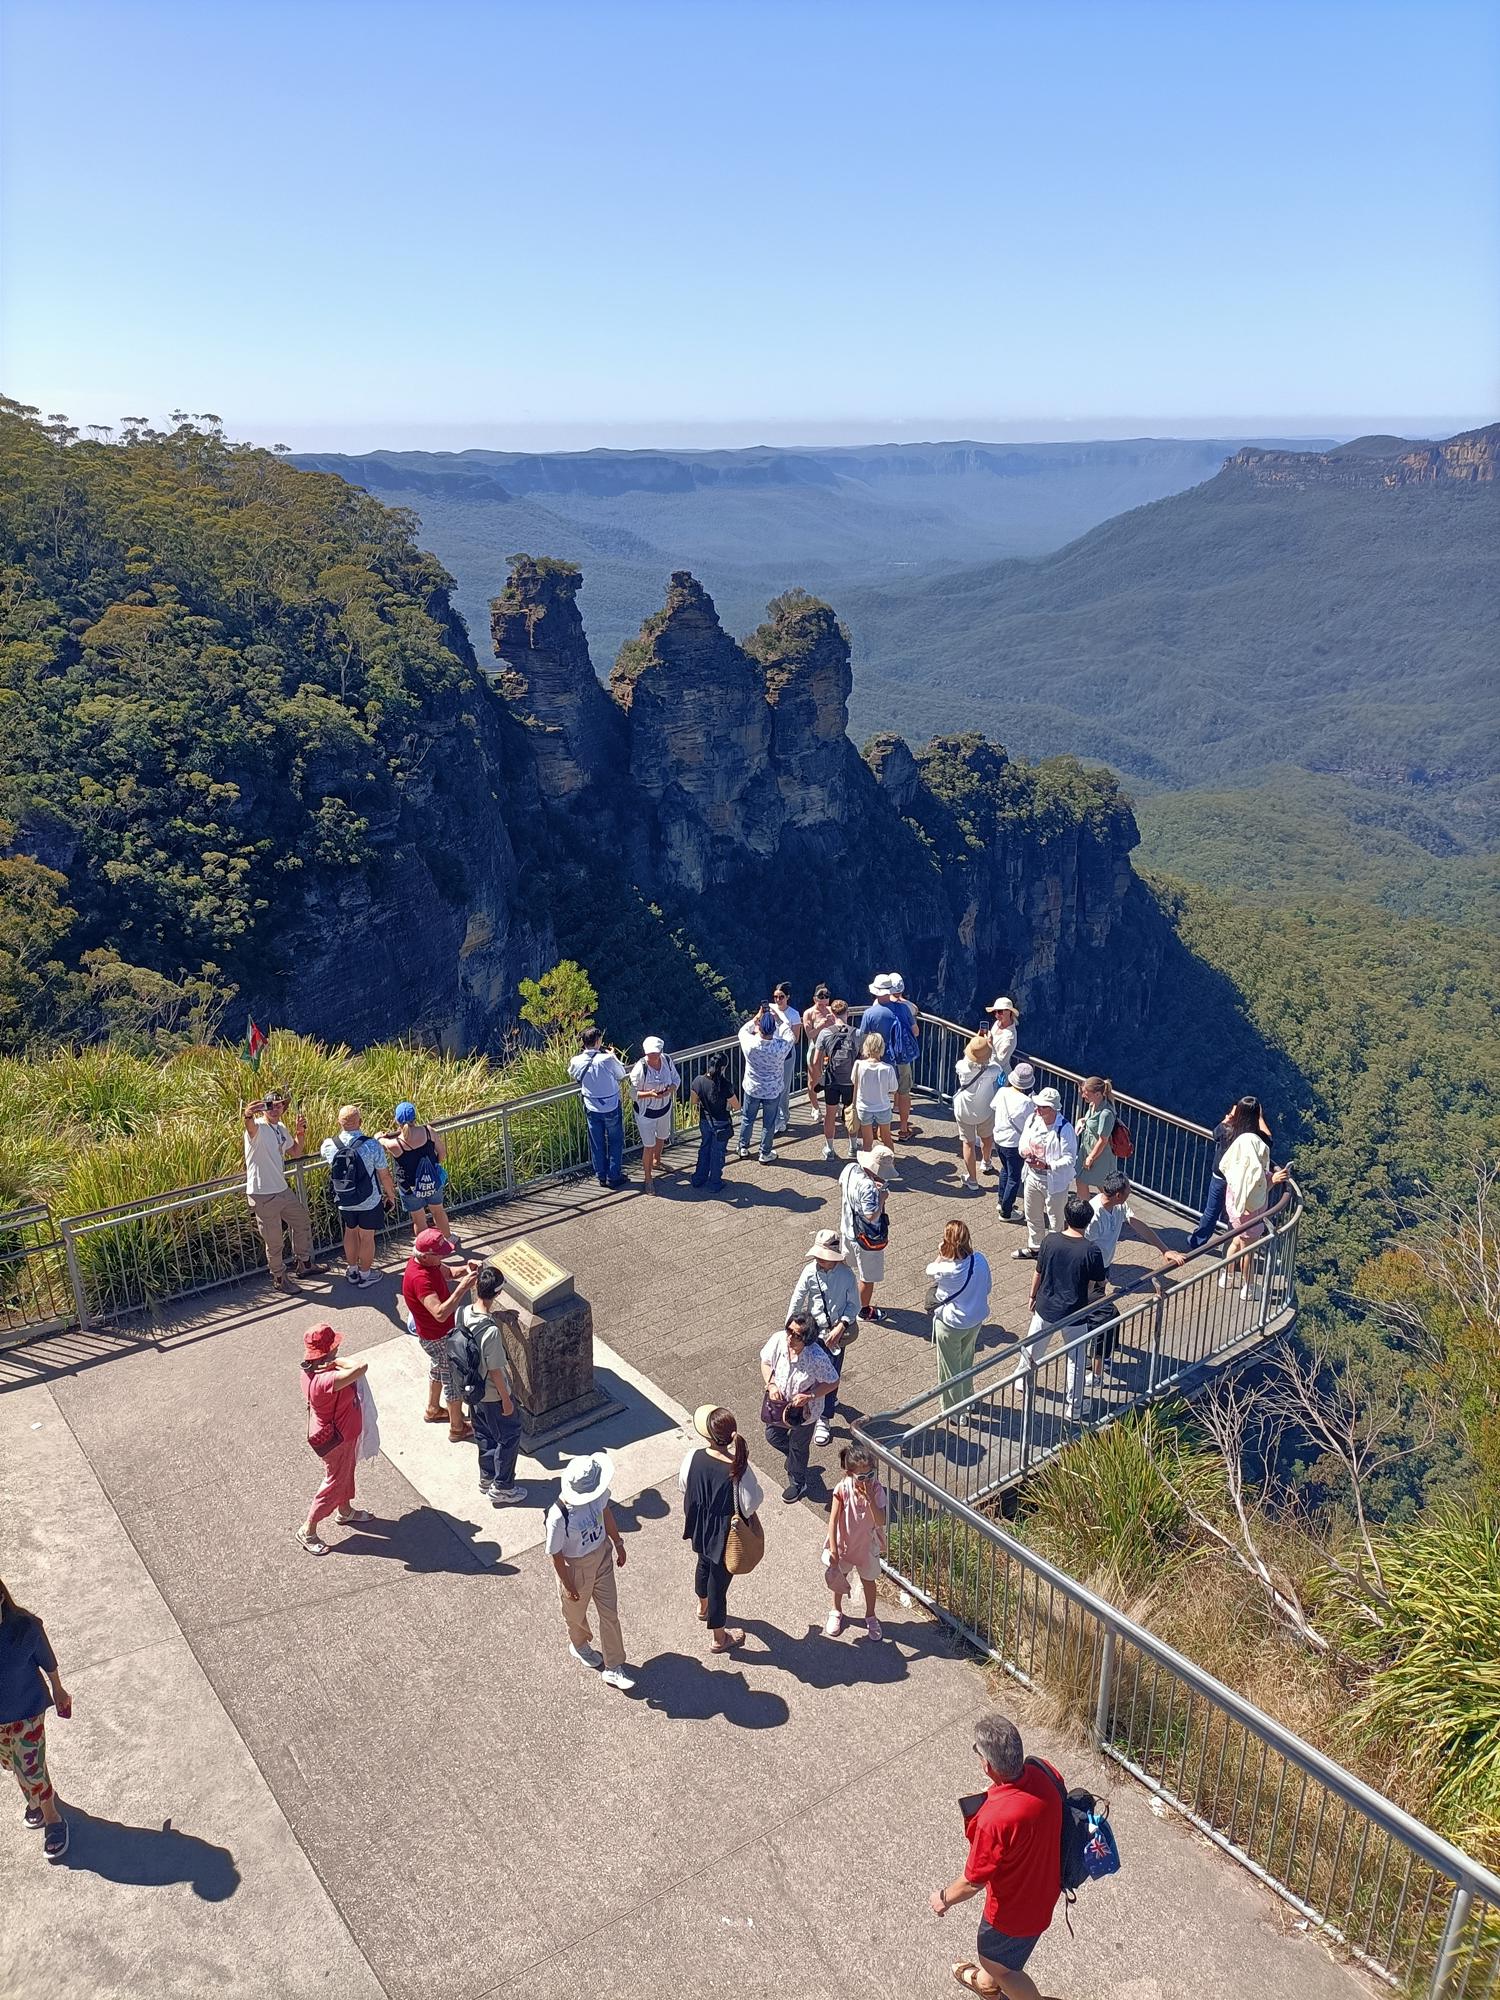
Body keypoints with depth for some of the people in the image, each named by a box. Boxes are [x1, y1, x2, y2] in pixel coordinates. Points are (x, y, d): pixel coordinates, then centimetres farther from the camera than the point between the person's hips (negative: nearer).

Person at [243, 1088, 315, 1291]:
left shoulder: (281, 1128, 6)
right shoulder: (258, 1128, -19)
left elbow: (295, 1153, 17)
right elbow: (251, 1127, -45)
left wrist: (300, 1133, -1)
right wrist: (248, 1115, -69)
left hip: (283, 1190, 8)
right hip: (263, 1196, -8)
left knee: (302, 1222, 25)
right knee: (274, 1242, 5)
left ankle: (303, 1264, 43)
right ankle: (279, 1278, 26)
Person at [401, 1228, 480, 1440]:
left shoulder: (424, 1261, -10)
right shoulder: (419, 1279, -38)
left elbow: (448, 1273, 7)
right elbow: (440, 1313, -44)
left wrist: (465, 1269, -14)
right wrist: (462, 1288, -46)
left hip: (436, 1333, 9)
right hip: (438, 1338, -9)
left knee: (438, 1370, 30)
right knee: (454, 1379, 8)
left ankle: (433, 1410, 52)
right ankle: (458, 1429, 26)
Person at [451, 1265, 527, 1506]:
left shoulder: (462, 1312, -16)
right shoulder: (491, 1331, -37)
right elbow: (495, 1371, -26)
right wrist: (507, 1400, -11)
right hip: (492, 1394, -7)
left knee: (484, 1435, 27)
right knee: (509, 1436, 16)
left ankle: (487, 1478, 45)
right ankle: (502, 1488, 30)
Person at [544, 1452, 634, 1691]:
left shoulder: (597, 1492, -24)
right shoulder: (559, 1518, -39)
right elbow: (556, 1556, -23)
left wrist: (618, 1543, 11)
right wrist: (568, 1586, -10)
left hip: (603, 1555, 4)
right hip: (577, 1568, -4)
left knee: (610, 1613, 16)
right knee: (576, 1613, 26)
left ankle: (613, 1669, 35)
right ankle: (579, 1646, 58)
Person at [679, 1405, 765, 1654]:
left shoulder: (693, 1457, -24)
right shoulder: (739, 1471, -35)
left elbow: (684, 1487, -4)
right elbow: (751, 1506, -21)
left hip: (699, 1530, 4)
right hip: (725, 1538, -4)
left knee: (704, 1565, 34)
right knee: (719, 1581, 18)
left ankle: (703, 1607, 63)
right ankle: (718, 1638, 42)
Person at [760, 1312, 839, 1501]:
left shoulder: (817, 1357, -36)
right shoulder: (778, 1340, -25)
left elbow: (832, 1382, -21)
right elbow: (766, 1361, -5)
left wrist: (809, 1396, -29)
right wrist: (771, 1384, -19)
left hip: (804, 1408, -4)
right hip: (778, 1400, 4)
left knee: (798, 1446, 18)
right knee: (773, 1436, 25)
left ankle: (797, 1483, 47)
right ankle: (794, 1459, 58)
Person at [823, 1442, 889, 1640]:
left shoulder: (876, 1490, -24)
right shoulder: (842, 1489, -26)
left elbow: (881, 1522, -28)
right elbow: (833, 1520, -19)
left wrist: (870, 1498, -39)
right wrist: (833, 1549, -19)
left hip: (867, 1545, 0)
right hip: (844, 1545, 0)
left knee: (869, 1580, 20)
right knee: (839, 1578, 23)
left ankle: (870, 1616, 46)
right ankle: (836, 1611, 50)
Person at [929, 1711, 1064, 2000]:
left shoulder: (995, 1820, -43)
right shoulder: (1043, 1770, -24)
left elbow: (973, 1881, -25)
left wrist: (944, 1899, -5)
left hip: (1016, 1908, -7)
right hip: (1046, 1886, 7)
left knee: (997, 1963, 25)